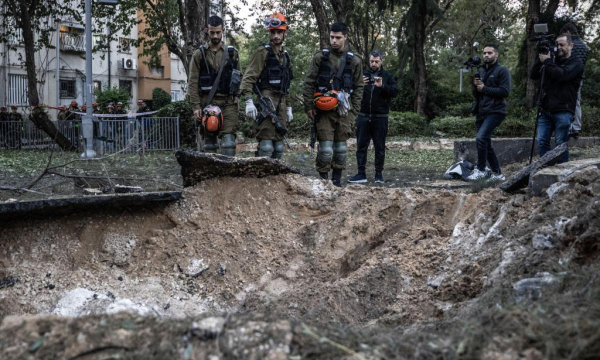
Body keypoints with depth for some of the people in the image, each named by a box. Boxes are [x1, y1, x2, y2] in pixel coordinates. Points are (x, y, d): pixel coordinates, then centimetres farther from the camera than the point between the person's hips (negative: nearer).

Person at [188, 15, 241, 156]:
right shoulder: (199, 54, 6)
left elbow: (239, 77, 13)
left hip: (228, 103, 0)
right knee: (209, 140, 5)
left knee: (228, 138, -11)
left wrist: (236, 96, -1)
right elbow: (193, 82, 1)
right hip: (207, 102, 0)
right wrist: (196, 106, -7)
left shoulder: (232, 53, 11)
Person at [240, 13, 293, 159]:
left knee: (278, 147, 8)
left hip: (280, 104, 7)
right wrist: (248, 101, -22)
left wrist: (288, 107, 23)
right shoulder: (262, 52, -2)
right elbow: (248, 78, -10)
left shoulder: (285, 56, 20)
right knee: (266, 146, -14)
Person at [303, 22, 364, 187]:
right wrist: (309, 106, -2)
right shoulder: (320, 57, 2)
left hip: (343, 109, 2)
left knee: (341, 147, 8)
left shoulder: (354, 60, 6)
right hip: (323, 109, -2)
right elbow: (309, 83, 3)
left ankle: (337, 180, 17)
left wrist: (353, 111, 3)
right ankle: (322, 178, 2)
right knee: (326, 147, -9)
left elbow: (358, 87, 9)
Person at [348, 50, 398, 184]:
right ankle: (361, 174, 6)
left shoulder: (388, 76, 6)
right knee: (361, 146, 1)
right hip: (363, 116, 1)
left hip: (380, 117, -1)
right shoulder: (362, 74, 9)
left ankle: (379, 174, 10)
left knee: (380, 147, 3)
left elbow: (395, 91, -7)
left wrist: (382, 86, -24)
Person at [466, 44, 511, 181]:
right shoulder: (480, 71, 17)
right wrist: (476, 86, -4)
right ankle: (497, 173, 17)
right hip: (481, 112, 8)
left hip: (495, 112, -8)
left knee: (481, 138, -23)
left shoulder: (502, 71, -3)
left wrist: (484, 89, -11)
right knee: (486, 144, 8)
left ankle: (480, 170, -13)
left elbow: (505, 91, -14)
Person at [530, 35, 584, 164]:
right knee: (542, 142, -1)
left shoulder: (576, 64, 2)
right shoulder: (553, 62, 20)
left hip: (563, 112, -5)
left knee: (561, 144, -5)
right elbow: (533, 75, 14)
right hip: (546, 110, 6)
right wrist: (541, 60, 2)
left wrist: (547, 61, -9)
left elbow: (562, 74, -17)